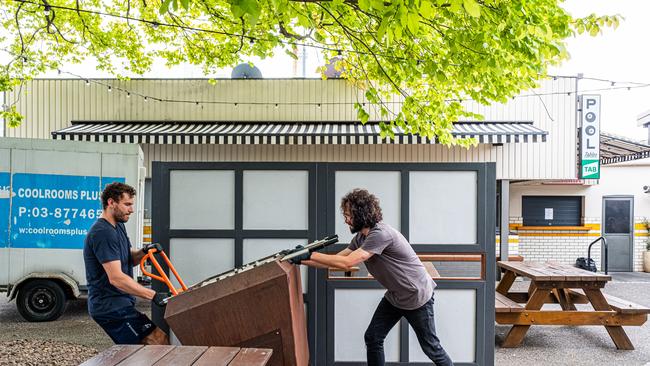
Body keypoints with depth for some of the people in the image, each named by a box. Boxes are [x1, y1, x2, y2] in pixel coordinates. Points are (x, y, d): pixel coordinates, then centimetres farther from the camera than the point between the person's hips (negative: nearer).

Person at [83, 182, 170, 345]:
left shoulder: (119, 226, 13)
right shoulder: (102, 233, -19)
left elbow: (129, 259, 20)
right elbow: (116, 278, -25)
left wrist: (144, 252, -3)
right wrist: (153, 295, -25)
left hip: (119, 303, 10)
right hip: (112, 306, -10)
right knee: (159, 342, -16)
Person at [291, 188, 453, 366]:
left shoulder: (381, 233, -29)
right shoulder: (360, 237, 0)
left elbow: (346, 263, -32)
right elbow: (336, 260, 3)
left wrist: (310, 255, -25)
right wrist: (300, 260, -3)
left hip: (417, 297, -8)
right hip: (394, 296, 8)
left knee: (431, 348, 6)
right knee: (372, 338, 6)